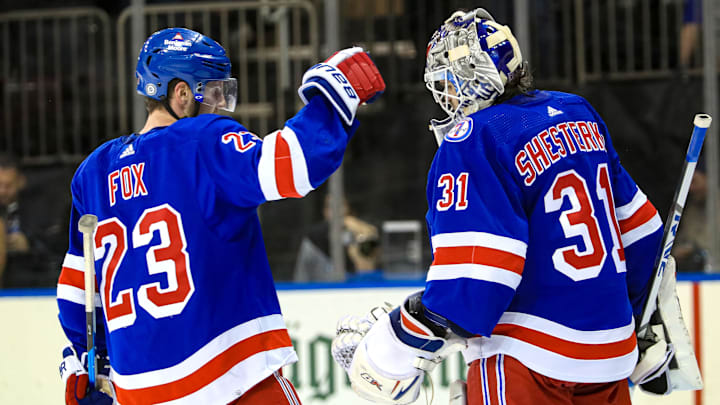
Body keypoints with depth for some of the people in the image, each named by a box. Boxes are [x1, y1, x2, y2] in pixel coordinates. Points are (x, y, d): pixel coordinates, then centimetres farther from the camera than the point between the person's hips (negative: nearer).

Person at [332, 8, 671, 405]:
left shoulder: (474, 141, -13)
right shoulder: (578, 114, 11)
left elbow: (472, 280, -20)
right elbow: (636, 225, 18)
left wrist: (389, 352, -13)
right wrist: (644, 315, 30)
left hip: (528, 361, -8)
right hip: (610, 356, 8)